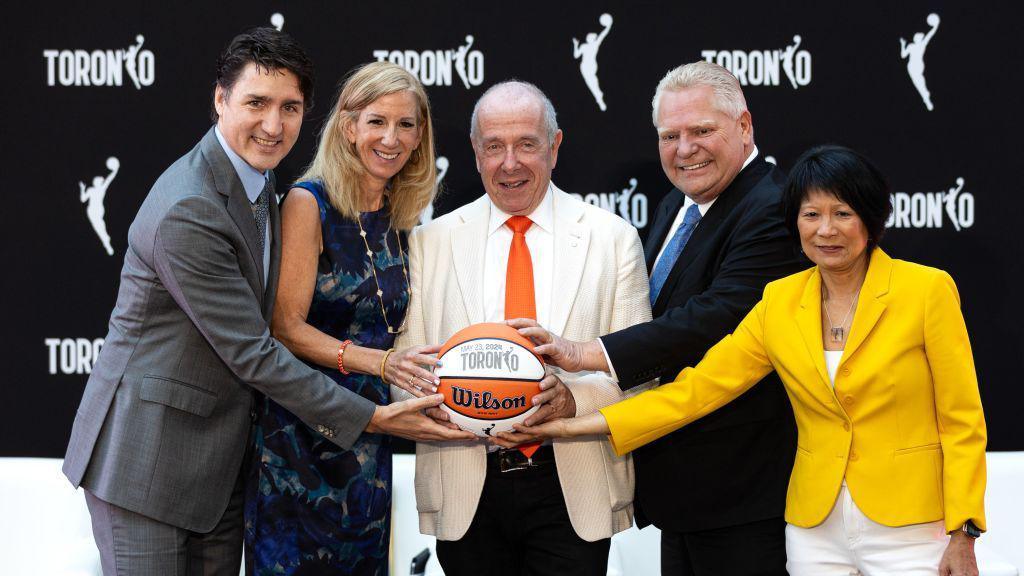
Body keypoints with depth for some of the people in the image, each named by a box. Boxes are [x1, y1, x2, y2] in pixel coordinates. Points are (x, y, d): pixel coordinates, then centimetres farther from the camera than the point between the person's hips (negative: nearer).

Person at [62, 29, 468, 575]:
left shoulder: (256, 180, 9)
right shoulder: (187, 211, -23)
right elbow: (251, 354, -20)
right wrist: (370, 418, -16)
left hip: (216, 460, 9)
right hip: (146, 460, -9)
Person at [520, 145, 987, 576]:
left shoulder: (928, 290, -5)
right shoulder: (780, 302, 6)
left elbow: (961, 422, -4)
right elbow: (699, 388, 3)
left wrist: (963, 535, -10)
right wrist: (580, 427, -3)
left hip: (911, 533, -3)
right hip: (817, 533, 4)